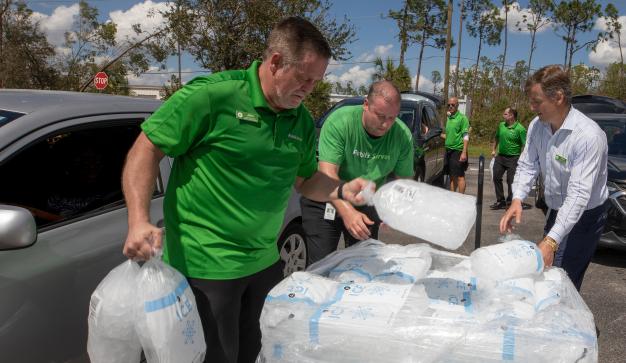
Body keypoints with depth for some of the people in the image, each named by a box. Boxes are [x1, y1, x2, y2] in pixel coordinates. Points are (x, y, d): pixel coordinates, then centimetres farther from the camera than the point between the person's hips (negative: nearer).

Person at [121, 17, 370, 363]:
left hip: (264, 263, 7)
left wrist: (343, 190, -3)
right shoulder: (212, 95, -18)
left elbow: (305, 180, 16)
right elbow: (146, 149, -12)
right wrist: (139, 221, -22)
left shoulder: (302, 121, 4)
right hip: (206, 266, -6)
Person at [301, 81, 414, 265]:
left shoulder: (403, 136, -12)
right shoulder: (339, 121, -23)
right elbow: (327, 173, -28)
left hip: (367, 206, 4)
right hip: (326, 200, -3)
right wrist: (347, 211, -42)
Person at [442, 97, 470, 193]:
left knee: (460, 176, -6)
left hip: (458, 150, -7)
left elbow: (466, 136, -12)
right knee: (452, 176, 12)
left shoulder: (462, 118, -7)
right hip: (448, 150, 7)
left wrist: (464, 152, -19)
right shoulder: (448, 118, 15)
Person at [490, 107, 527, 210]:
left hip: (513, 158, -7)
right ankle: (500, 201, 21)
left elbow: (525, 145, -17)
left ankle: (510, 202, 18)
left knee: (511, 181, 2)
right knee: (496, 178, 9)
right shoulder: (501, 125, 5)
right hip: (500, 156, 7)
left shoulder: (520, 129, -15)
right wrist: (494, 150, 19)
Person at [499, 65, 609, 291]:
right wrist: (517, 199, -22)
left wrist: (552, 240, -39)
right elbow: (527, 165, -2)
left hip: (585, 216, -7)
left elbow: (579, 194, -32)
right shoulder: (537, 126, -5)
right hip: (556, 211, 7)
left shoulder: (588, 135, -28)